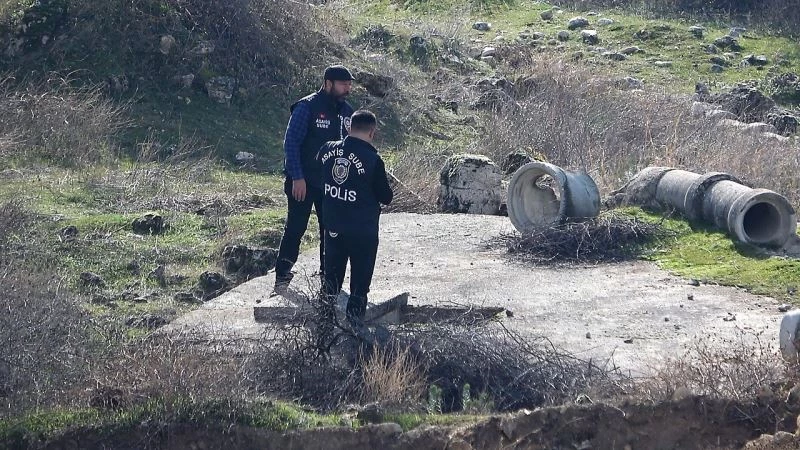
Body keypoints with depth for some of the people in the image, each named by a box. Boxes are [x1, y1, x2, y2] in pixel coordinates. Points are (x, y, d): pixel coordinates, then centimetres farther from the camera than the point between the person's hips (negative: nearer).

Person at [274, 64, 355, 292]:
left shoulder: (346, 111, 7)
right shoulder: (307, 107, -13)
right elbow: (291, 142, -14)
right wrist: (297, 178, -18)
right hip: (304, 182, -6)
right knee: (295, 228, -5)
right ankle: (282, 276, 0)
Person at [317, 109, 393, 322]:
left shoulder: (327, 150, -5)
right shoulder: (372, 160, -19)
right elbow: (386, 197, -11)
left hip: (333, 227, 5)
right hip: (362, 232, -4)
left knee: (331, 280, 18)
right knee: (360, 282, 8)